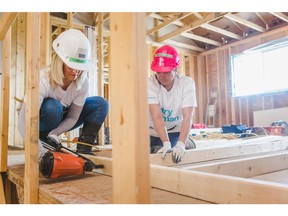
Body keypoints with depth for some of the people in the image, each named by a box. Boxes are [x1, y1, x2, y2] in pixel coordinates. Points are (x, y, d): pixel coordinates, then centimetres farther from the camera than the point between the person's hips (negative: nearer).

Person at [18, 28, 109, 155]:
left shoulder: (83, 83, -20)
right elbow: (24, 121, -40)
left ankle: (83, 150, -16)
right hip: (41, 124, -4)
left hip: (61, 123, 4)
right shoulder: (44, 81, -33)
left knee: (100, 104, -14)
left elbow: (73, 118, -15)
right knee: (52, 106, -38)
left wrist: (55, 133, -33)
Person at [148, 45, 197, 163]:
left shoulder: (187, 83, -21)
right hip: (153, 130, 0)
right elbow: (157, 117, -31)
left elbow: (188, 117, -28)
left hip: (175, 130, 1)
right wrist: (166, 143, -42)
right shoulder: (150, 83, -24)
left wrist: (180, 145, -40)